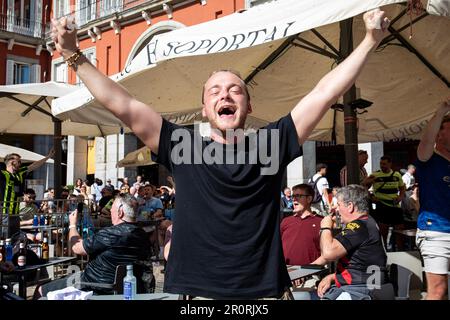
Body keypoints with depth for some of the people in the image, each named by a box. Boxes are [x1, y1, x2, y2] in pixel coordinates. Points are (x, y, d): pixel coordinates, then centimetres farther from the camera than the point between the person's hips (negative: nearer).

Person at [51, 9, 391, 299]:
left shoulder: (271, 144, 3)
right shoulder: (183, 146, 2)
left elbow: (324, 93, 2)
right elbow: (122, 105, 0)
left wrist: (370, 41, 2)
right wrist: (75, 56, -3)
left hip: (265, 290, 1)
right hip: (194, 291, 0)